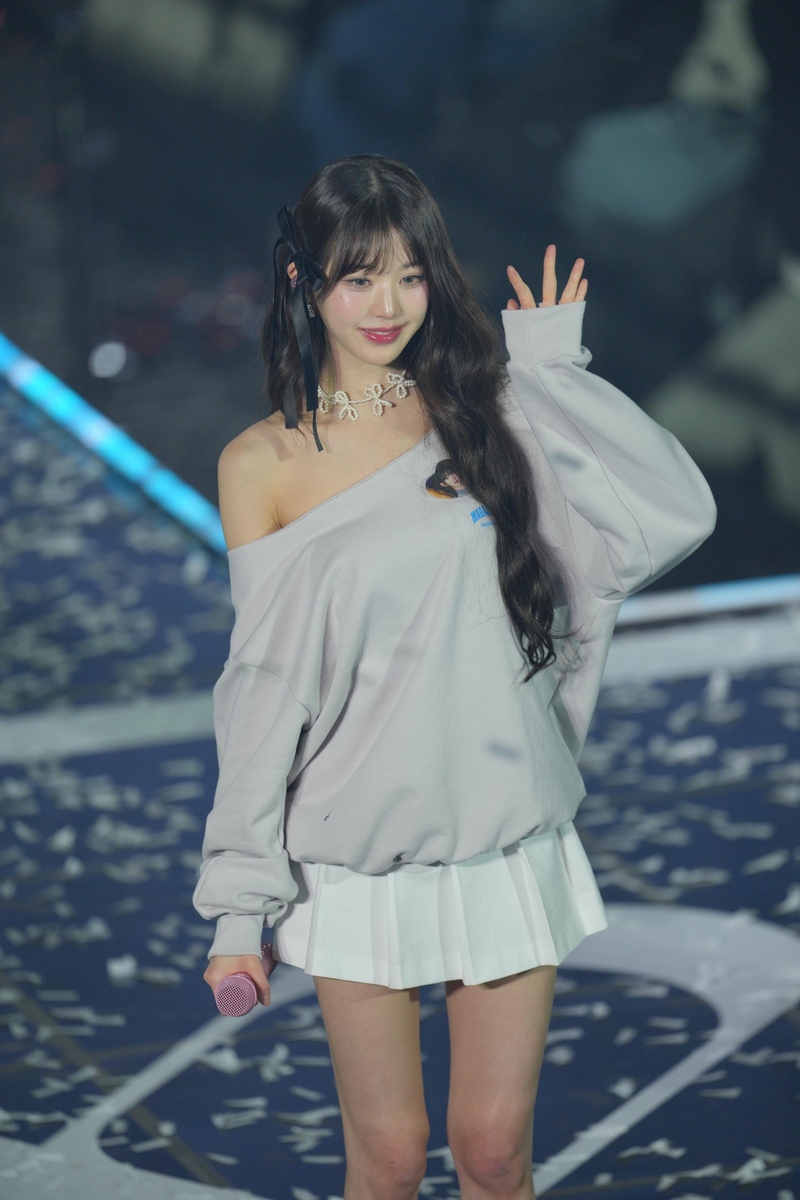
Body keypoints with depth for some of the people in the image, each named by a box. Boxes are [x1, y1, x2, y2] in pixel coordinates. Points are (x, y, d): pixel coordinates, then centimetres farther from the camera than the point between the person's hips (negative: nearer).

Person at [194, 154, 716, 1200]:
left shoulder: (487, 414, 1)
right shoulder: (263, 465, -2)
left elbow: (674, 513, -13)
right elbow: (263, 685, -1)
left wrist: (550, 365, -7)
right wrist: (240, 904, -4)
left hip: (510, 848, 1)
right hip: (359, 863, -1)